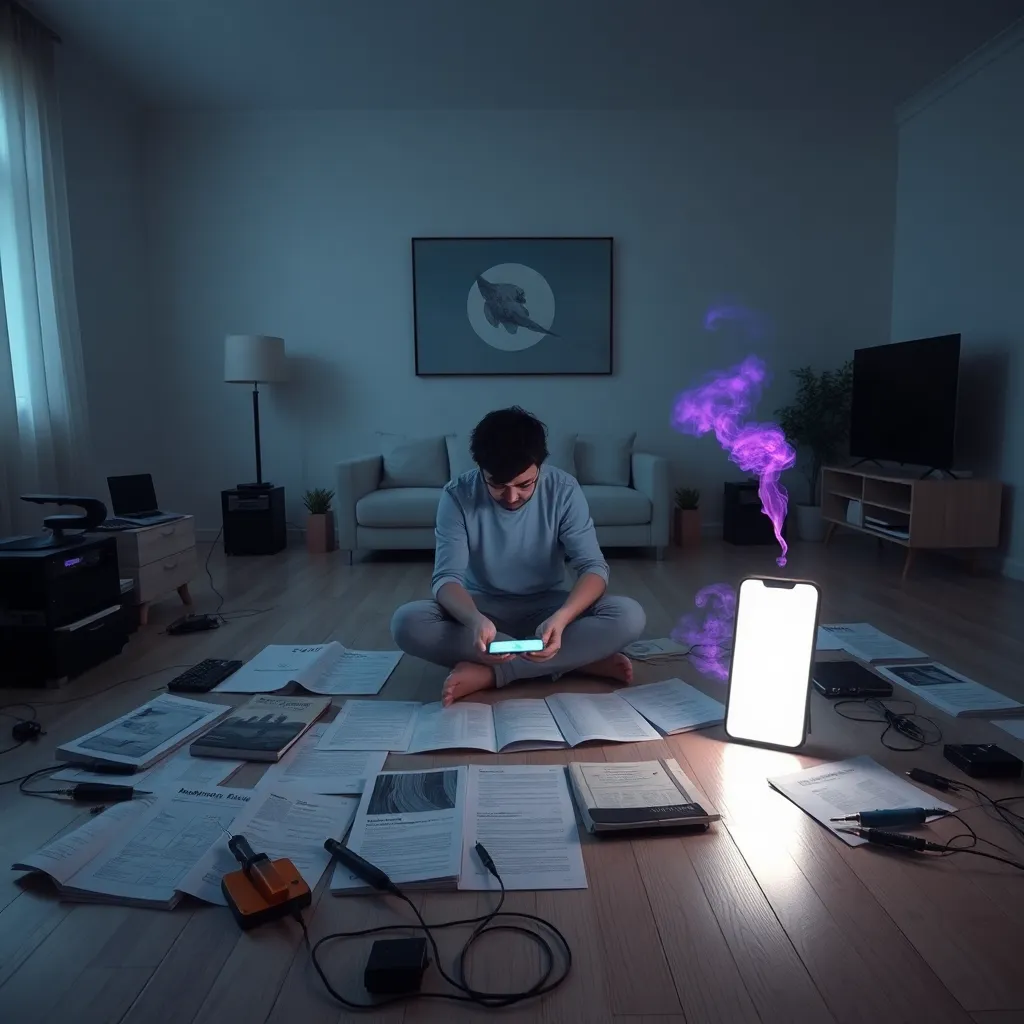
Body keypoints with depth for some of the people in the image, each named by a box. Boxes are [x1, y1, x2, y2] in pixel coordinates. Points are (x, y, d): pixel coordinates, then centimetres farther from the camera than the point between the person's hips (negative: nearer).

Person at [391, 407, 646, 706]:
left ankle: (487, 673, -26)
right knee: (407, 622, -31)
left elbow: (593, 567, -18)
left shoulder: (564, 490, -15)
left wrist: (561, 617, -39)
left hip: (547, 606, 0)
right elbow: (446, 578, -21)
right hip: (482, 607, 1)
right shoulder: (457, 496, -16)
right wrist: (475, 620, -44)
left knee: (629, 616, -28)